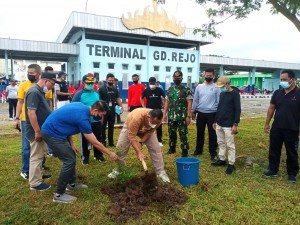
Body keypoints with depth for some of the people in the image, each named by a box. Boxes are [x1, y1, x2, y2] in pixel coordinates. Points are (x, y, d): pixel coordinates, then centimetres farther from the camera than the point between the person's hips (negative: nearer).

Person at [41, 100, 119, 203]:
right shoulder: (83, 118, -24)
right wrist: (110, 153, -4)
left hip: (53, 130, 10)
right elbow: (95, 143, -17)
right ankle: (59, 194, 3)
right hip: (51, 133, -10)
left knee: (71, 156, 16)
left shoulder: (81, 106, 2)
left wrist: (71, 144, 7)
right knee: (69, 160, -8)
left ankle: (72, 184, 31)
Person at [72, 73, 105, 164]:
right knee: (85, 139, 9)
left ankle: (98, 155, 29)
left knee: (98, 138, 14)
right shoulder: (79, 94, -10)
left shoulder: (96, 93, 5)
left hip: (96, 121, 4)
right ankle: (85, 157, 23)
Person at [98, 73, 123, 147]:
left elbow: (118, 98, 14)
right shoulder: (101, 89, -6)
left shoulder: (115, 89, 8)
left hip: (112, 111, 4)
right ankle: (103, 141, 16)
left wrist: (121, 106, -1)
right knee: (103, 127, 6)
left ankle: (111, 142, 20)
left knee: (111, 127, 11)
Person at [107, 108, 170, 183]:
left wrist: (141, 143, -26)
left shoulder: (157, 120, -33)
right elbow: (132, 137, -41)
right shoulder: (136, 118, -47)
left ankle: (161, 172, 3)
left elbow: (149, 133, -18)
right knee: (120, 147, -6)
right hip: (130, 127, -2)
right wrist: (139, 152, -43)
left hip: (146, 130, 3)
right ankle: (117, 170, 15)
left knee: (155, 148, -8)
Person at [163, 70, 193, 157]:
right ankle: (172, 148, 30)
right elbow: (167, 102, 14)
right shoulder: (170, 89, 11)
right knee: (171, 133, 14)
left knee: (183, 134, 0)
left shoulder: (186, 89, -5)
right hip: (171, 116, 5)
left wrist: (188, 116, -14)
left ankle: (184, 151, 10)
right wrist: (164, 113, 8)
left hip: (182, 117, -5)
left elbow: (189, 103, -8)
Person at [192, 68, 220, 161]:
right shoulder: (199, 87, 6)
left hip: (212, 114, -3)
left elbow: (219, 101, -3)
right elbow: (195, 100, 9)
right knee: (200, 132, 13)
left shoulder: (216, 88, -2)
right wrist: (193, 111, 8)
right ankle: (199, 149, 28)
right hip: (200, 113, 3)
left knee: (212, 134, 3)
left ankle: (213, 153, 13)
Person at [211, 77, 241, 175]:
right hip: (219, 124, 7)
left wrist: (235, 124, -17)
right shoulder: (222, 94, 12)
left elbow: (238, 110, -12)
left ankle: (231, 164, 9)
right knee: (221, 143, 15)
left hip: (228, 125, -7)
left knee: (230, 145, 0)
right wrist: (215, 121, 17)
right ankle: (222, 159, 27)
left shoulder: (235, 94, -9)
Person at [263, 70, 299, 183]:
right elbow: (271, 108, 9)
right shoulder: (277, 93, 3)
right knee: (274, 150, 12)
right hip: (276, 128, 4)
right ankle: (273, 170, 28)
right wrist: (267, 123, 8)